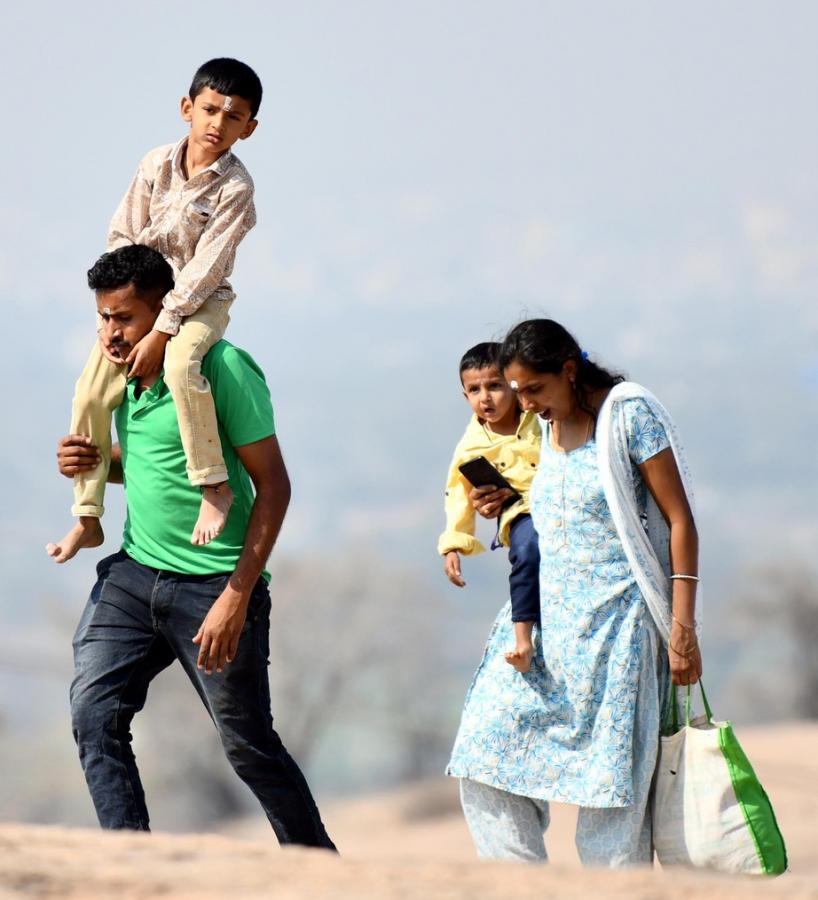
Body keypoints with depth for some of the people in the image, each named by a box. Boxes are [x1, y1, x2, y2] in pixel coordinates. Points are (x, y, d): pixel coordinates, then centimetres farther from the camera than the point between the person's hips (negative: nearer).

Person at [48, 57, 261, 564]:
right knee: (92, 393, -8)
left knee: (181, 362, -37)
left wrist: (160, 334, -23)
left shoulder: (234, 188, -16)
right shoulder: (157, 165, -2)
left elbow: (204, 270, -20)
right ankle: (88, 518, 3)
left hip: (202, 301, -5)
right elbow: (123, 238, 2)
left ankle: (214, 485, -27)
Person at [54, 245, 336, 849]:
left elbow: (273, 486, -14)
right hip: (135, 573, 7)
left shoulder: (223, 369, -14)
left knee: (250, 747, 3)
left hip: (214, 584, -7)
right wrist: (93, 464, 2)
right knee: (94, 711, -11)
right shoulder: (124, 373, 8)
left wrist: (236, 595, -20)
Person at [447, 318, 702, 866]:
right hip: (546, 617, 7)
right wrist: (507, 510, 4)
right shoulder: (546, 428, 11)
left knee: (609, 775, -8)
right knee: (486, 757, -3)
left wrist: (682, 627, -14)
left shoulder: (630, 414, -7)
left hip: (617, 619, -7)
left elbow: (679, 519, -8)